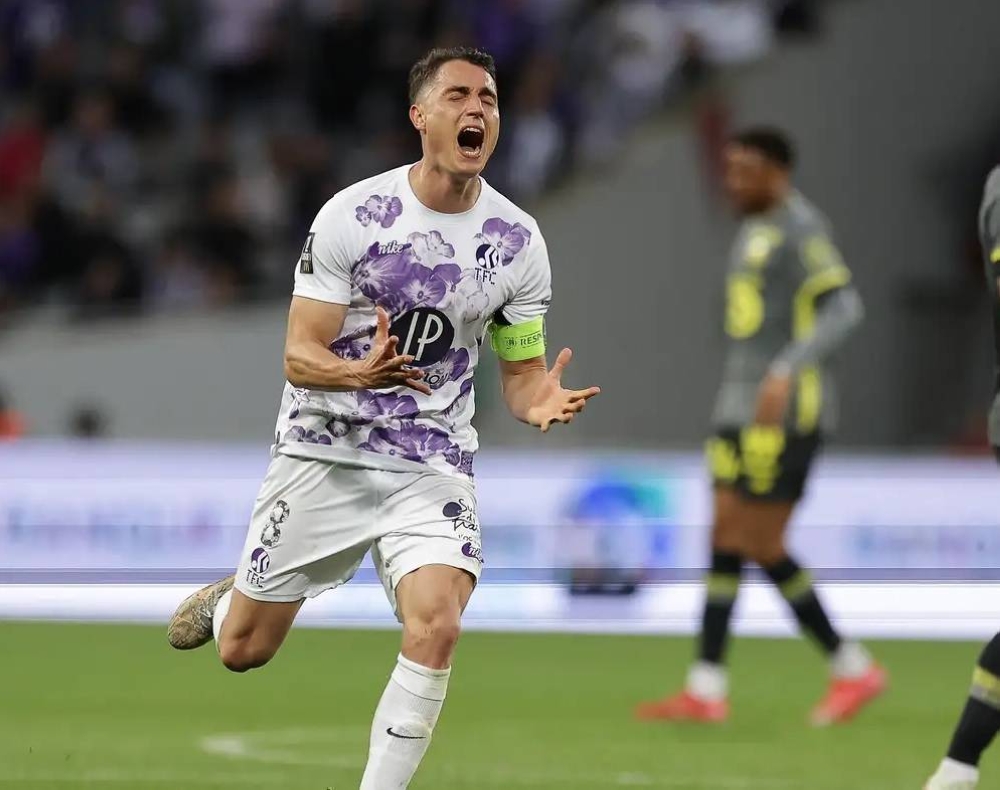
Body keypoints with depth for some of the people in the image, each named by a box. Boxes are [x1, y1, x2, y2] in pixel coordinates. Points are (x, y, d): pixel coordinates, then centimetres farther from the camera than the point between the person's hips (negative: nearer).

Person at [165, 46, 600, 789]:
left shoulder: (519, 241, -4)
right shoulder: (352, 215, -12)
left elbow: (520, 371, 5)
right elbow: (300, 357, -12)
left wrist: (540, 402, -20)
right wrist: (360, 373, -34)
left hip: (432, 468, 1)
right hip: (323, 454, -1)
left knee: (435, 629, -24)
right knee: (243, 650, 7)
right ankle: (229, 600, 45)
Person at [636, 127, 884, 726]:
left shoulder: (801, 228, -11)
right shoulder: (756, 232, 18)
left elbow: (844, 309, -22)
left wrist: (785, 372, -32)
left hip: (787, 411, -10)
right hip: (743, 409, 10)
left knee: (762, 546, -9)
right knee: (726, 538, 4)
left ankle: (854, 668, 2)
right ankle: (706, 689, 2)